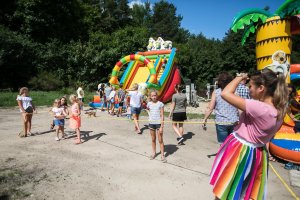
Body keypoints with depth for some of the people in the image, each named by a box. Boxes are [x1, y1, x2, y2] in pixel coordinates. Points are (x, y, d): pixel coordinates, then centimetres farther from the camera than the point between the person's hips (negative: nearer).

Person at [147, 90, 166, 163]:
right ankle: (154, 153, 31)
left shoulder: (160, 104, -8)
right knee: (153, 139, 16)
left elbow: (162, 116, -9)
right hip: (151, 123, 3)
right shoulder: (149, 104, 2)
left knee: (160, 140, 3)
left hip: (159, 123, -3)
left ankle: (162, 155, 12)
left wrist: (161, 126, -13)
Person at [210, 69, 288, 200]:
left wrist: (239, 77, -16)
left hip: (240, 152, -8)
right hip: (256, 155, 8)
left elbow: (225, 94, -30)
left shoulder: (259, 108, -31)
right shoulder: (279, 110, -4)